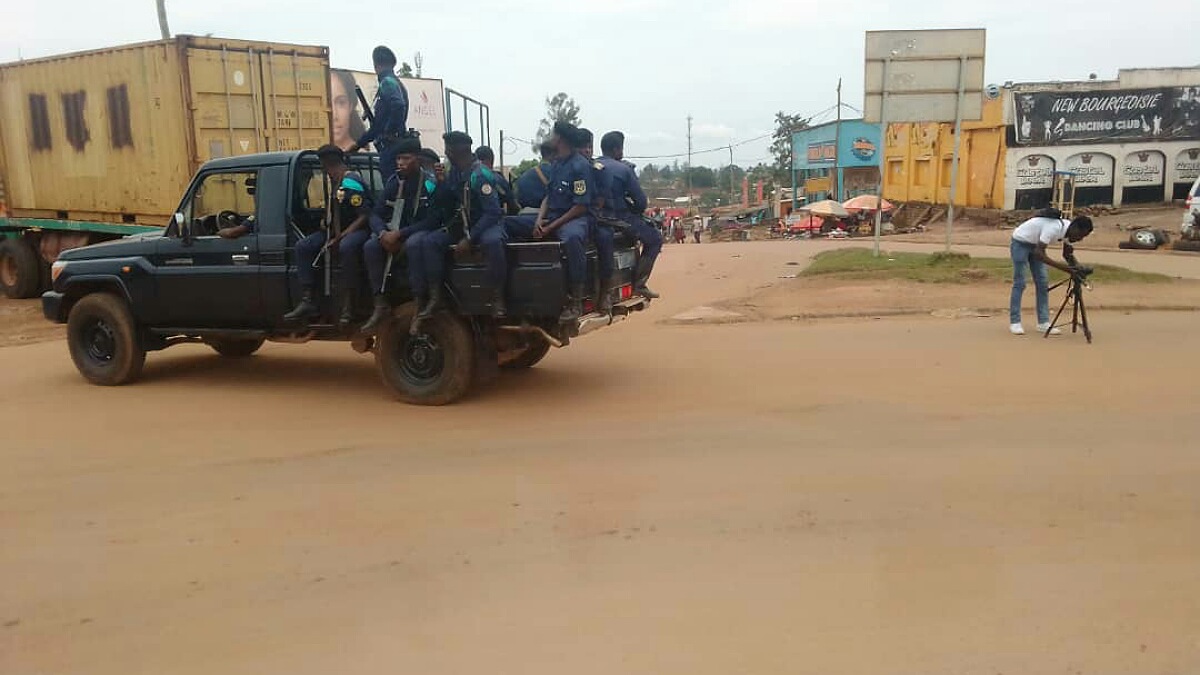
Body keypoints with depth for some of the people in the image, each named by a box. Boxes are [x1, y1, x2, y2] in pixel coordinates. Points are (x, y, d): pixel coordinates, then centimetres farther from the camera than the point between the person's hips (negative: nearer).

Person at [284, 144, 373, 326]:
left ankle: (348, 306, -37)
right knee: (302, 246, -4)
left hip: (358, 228, -10)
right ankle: (307, 302, -11)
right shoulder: (336, 180, 10)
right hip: (339, 228, 10)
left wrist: (340, 237, -26)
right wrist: (328, 224, 12)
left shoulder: (351, 182, -18)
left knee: (346, 247, -42)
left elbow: (364, 217, -23)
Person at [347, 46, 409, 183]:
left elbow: (398, 107, -28)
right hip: (391, 147, 9)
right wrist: (359, 143, 31)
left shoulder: (387, 82, -7)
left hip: (390, 145, -9)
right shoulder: (396, 83, 23)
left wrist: (389, 133, -17)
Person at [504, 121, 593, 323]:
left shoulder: (580, 165, -10)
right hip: (549, 216, 9)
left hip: (573, 218, -9)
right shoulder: (556, 164, 16)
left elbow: (581, 206, -15)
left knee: (572, 237, -44)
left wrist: (551, 227, -17)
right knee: (505, 223, -3)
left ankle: (575, 301, -37)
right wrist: (539, 219, -3)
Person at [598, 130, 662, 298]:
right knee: (655, 238, 14)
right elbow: (641, 201, -9)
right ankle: (639, 283, 3)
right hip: (620, 219, -7)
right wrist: (636, 211, 13)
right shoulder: (624, 169, -9)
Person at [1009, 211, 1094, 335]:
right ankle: (1014, 322, -3)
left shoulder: (1069, 230, -11)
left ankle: (1043, 323, 3)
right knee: (1019, 283, -9)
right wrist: (1061, 267, -44)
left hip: (1035, 245, 8)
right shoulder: (1053, 228, -36)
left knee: (1043, 283, 1)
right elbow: (1039, 253, -40)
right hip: (1020, 242, -8)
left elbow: (1067, 254, 2)